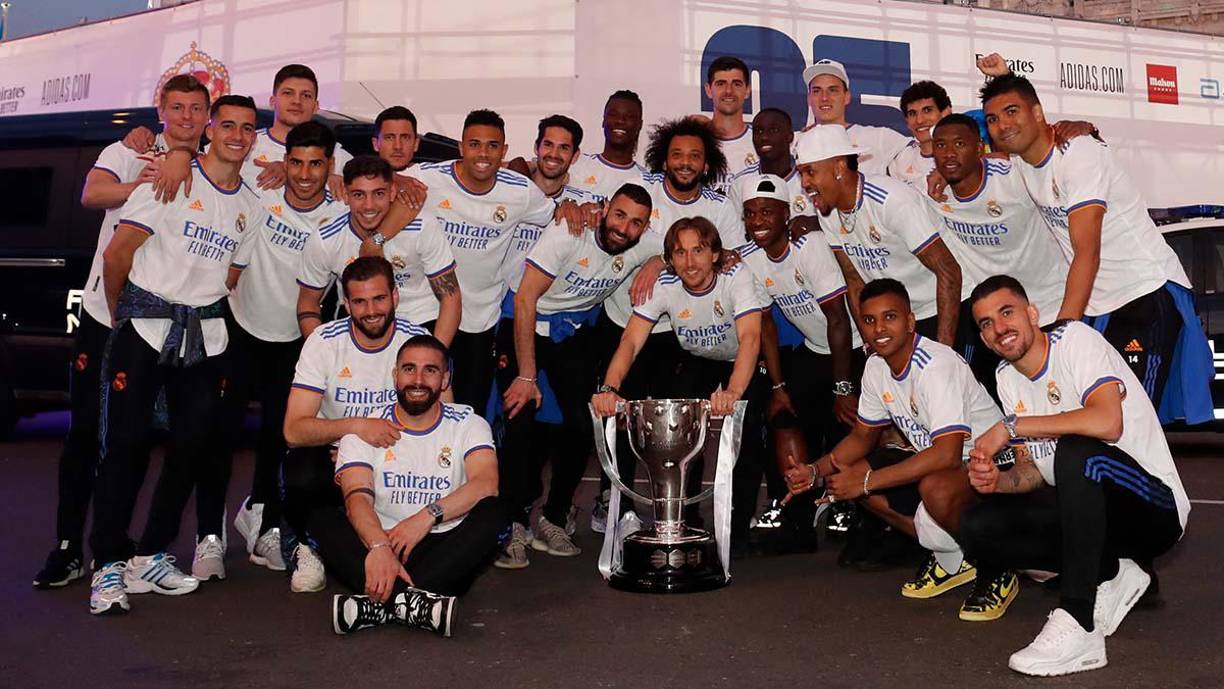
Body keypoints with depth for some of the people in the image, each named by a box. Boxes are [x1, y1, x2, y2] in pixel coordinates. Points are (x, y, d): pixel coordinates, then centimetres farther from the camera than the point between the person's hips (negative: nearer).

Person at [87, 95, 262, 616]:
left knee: (194, 445, 4)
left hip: (204, 333, 5)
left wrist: (211, 315, 9)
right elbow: (117, 253, -5)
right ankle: (109, 565, 3)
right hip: (144, 327, -5)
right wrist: (121, 316, 2)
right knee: (126, 444, -6)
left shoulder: (250, 203, 11)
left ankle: (151, 556, 17)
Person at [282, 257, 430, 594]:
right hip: (333, 454, -1)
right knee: (301, 474, -35)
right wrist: (356, 426, -33)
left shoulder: (418, 341, -8)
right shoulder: (324, 342, -10)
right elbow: (294, 431, -16)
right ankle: (303, 544, 2)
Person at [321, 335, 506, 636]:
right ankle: (413, 602, -44)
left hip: (445, 547, 0)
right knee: (322, 514, -25)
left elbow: (486, 484, -13)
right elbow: (357, 497, -13)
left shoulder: (467, 424, 5)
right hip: (378, 542, 0)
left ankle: (377, 605, -40)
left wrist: (428, 515, -28)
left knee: (493, 511, -28)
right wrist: (379, 546, -34)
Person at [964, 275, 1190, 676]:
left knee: (1077, 452, -38)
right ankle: (1111, 574, 0)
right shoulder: (1008, 378, 8)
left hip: (1157, 507, -7)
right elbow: (1039, 468, 9)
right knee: (977, 527, -11)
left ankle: (1077, 626, -32)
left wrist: (1010, 426, -23)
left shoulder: (1075, 339, -14)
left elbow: (1107, 423, -33)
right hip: (1088, 510, 8)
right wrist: (999, 481, -14)